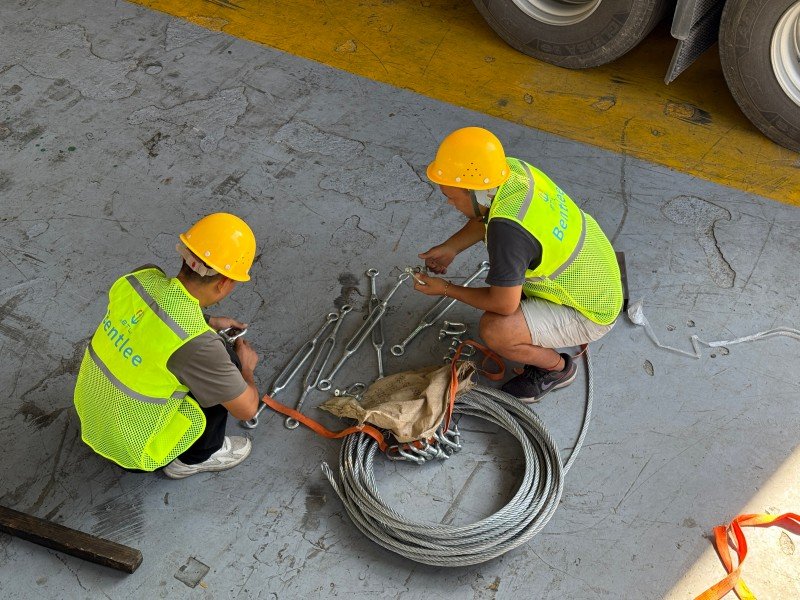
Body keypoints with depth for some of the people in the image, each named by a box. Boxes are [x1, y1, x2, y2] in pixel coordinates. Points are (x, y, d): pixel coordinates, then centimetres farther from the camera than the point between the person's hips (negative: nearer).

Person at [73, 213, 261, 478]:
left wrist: (208, 321, 17)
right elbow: (246, 408, -17)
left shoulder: (141, 277, -13)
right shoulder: (196, 342, -32)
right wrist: (246, 367, 3)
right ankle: (198, 456, 15)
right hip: (133, 446, -7)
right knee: (226, 362, -4)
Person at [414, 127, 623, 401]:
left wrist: (447, 289, -13)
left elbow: (503, 305, -25)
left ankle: (558, 368, 3)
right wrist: (450, 248, -1)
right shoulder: (511, 168, -13)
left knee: (495, 330, -25)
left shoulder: (506, 228, -37)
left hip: (591, 312, -9)